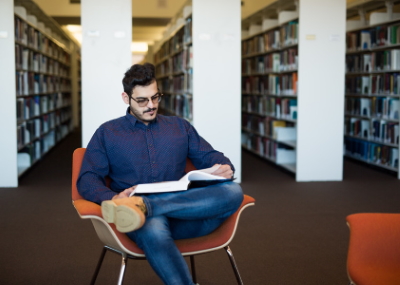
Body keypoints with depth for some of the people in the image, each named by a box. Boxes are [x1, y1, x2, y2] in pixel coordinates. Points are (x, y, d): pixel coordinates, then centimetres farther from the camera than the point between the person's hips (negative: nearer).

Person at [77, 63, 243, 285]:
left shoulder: (180, 127, 24)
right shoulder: (107, 133, 15)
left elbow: (209, 157, 20)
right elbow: (87, 180, 6)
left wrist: (225, 168, -6)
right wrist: (112, 198, -17)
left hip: (185, 212, 3)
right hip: (147, 219, -3)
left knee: (233, 192, -29)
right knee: (153, 231, -41)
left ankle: (142, 206, -38)